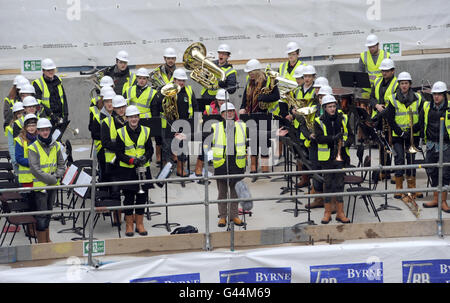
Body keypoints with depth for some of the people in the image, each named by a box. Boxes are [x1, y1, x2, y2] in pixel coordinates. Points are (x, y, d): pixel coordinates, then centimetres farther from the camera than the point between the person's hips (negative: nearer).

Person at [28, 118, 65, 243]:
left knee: (48, 213, 16)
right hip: (40, 185, -6)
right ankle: (41, 243, 3)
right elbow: (35, 169, -17)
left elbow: (61, 164, 11)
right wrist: (51, 179, -17)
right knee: (41, 215, -3)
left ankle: (47, 239, 27)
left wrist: (57, 175, -8)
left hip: (53, 185, 6)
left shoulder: (55, 146, 6)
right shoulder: (33, 148, -11)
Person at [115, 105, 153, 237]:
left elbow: (150, 149, 8)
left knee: (142, 196, 6)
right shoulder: (121, 133, -3)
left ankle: (140, 224, 18)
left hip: (143, 169, 3)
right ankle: (129, 225, 11)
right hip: (127, 170, -3)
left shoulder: (145, 131, 5)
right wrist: (132, 160, -18)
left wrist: (145, 158, -13)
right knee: (129, 197, 0)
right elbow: (119, 153, -4)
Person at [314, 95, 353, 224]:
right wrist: (333, 138, -26)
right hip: (327, 157, -2)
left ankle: (340, 212, 9)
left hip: (341, 156, 2)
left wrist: (346, 142, -13)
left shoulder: (343, 118, 6)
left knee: (340, 183, 4)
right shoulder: (319, 121, -2)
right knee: (328, 183, 5)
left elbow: (350, 135, 8)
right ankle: (327, 212, 14)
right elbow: (319, 138, -13)